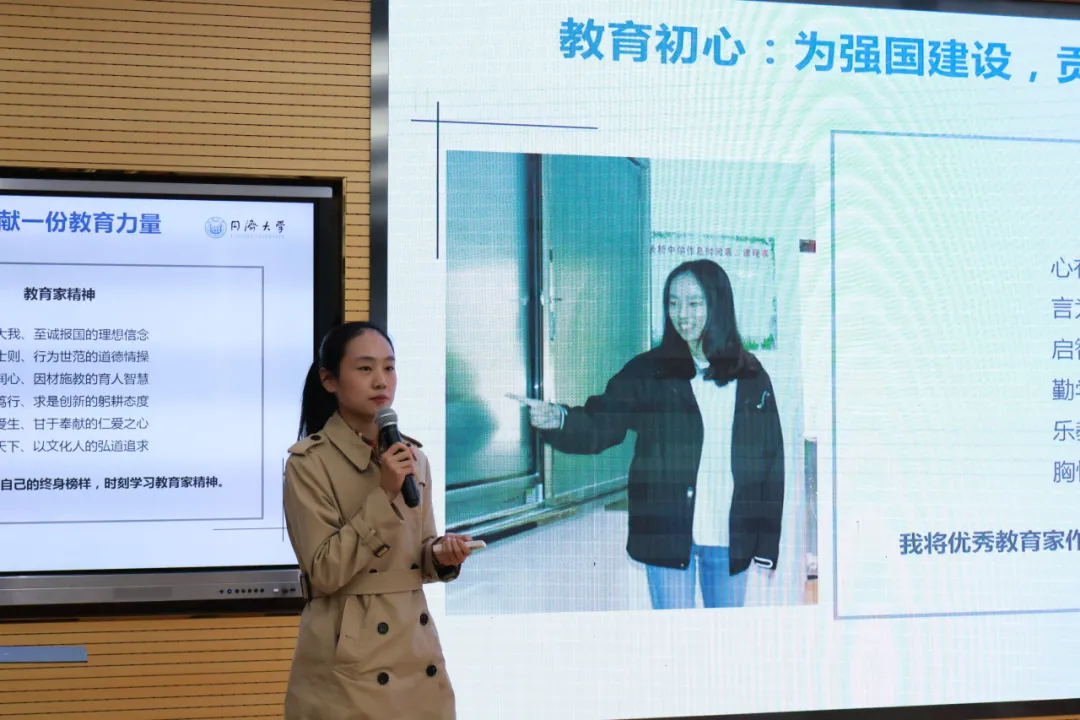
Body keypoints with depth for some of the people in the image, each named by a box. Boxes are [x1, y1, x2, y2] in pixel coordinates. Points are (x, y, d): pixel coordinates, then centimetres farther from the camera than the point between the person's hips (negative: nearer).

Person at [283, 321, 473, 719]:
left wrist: (441, 556, -8)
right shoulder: (309, 461, -10)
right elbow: (323, 572, -16)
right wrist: (384, 496, -20)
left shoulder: (413, 456, 8)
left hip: (417, 649, 6)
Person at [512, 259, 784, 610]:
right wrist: (558, 419, -31)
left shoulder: (751, 377, 5)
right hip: (668, 534, -2)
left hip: (730, 538, 2)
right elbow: (599, 425, -9)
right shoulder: (649, 372, 0)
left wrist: (768, 539, 4)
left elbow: (771, 458, 7)